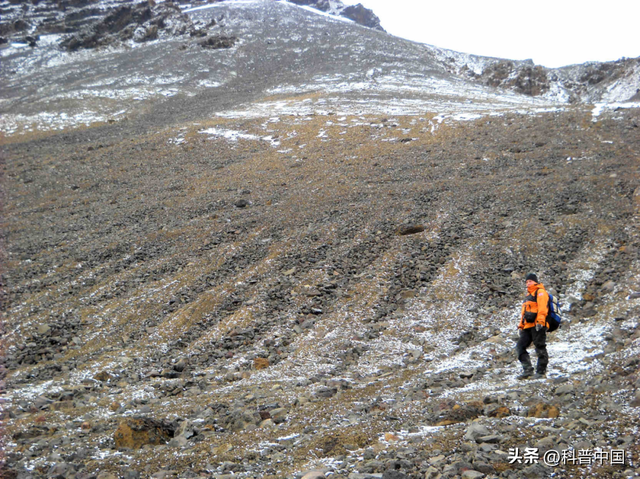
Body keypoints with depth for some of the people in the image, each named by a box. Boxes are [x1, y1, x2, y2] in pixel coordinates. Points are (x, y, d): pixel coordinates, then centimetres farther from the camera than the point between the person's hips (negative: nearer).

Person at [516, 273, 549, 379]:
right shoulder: (529, 294, 28)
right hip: (528, 327, 9)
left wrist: (540, 322, -25)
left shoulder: (540, 292, 0)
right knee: (520, 347, -1)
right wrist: (521, 325, 22)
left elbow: (542, 308, -14)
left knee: (540, 348, -6)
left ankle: (541, 371, -2)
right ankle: (528, 370, -5)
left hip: (537, 326, -9)